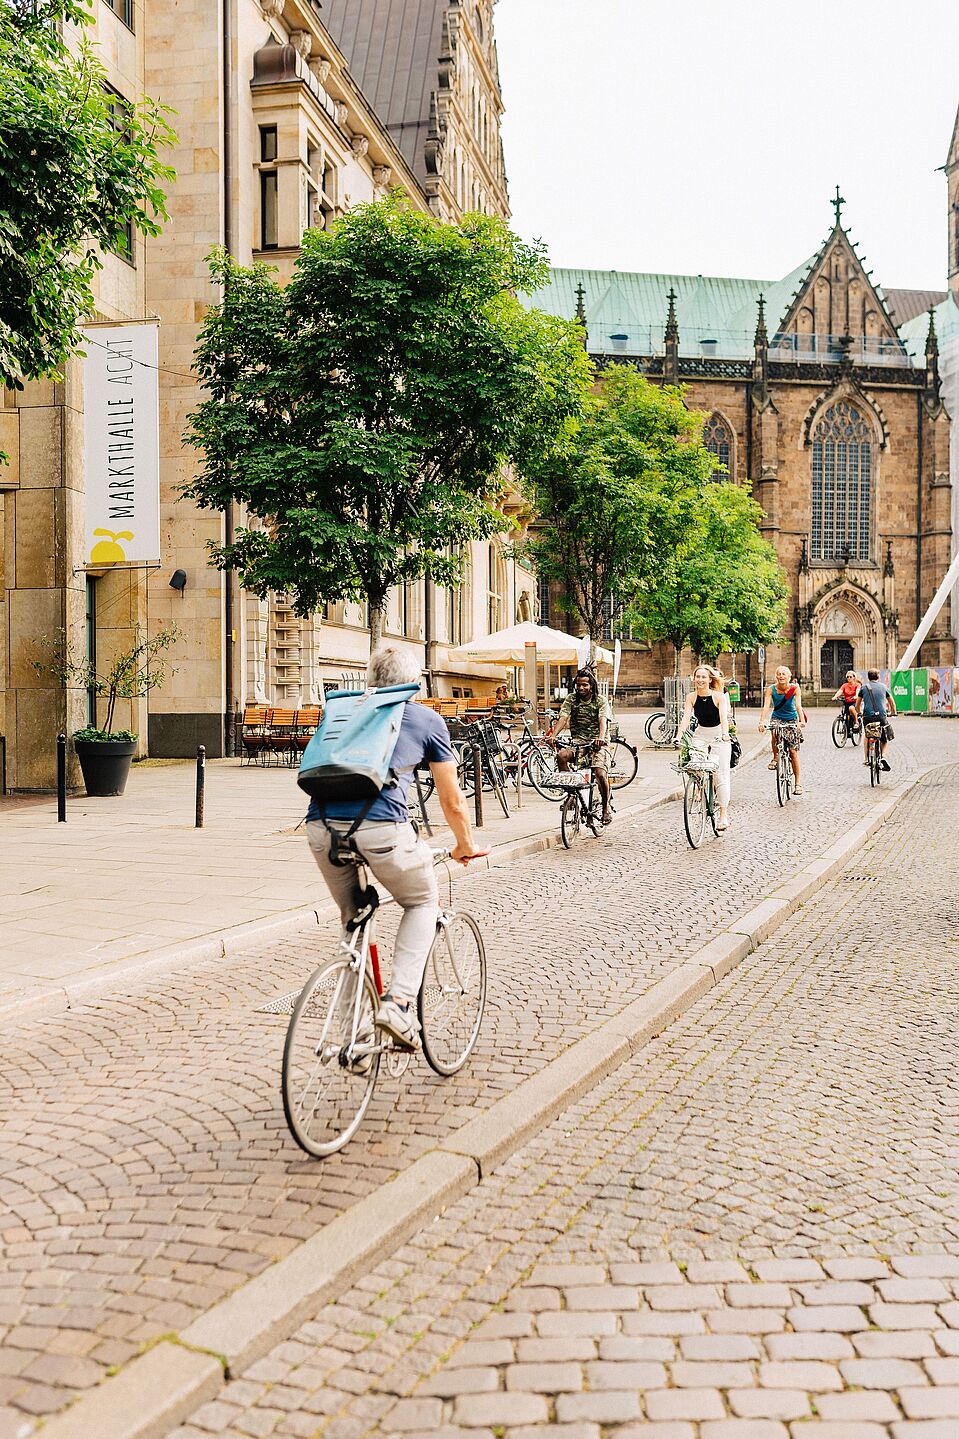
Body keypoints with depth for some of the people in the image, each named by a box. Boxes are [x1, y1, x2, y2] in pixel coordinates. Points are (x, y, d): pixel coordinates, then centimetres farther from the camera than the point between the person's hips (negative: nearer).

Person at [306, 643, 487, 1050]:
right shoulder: (426, 719, 18)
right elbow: (453, 803, 22)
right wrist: (466, 846, 39)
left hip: (322, 825, 4)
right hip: (380, 825, -4)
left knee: (352, 919, 24)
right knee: (422, 903, 21)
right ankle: (398, 1002, 4)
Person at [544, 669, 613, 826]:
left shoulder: (601, 702, -1)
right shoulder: (571, 699, 6)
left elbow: (603, 720, -19)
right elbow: (562, 718, -7)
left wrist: (601, 738, -40)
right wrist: (552, 735, -27)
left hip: (597, 744, -2)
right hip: (577, 742, 3)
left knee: (600, 774, -24)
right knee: (561, 756, -30)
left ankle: (606, 807, 3)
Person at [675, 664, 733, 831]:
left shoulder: (719, 696, -16)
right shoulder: (691, 697, -7)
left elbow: (724, 717, -28)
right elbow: (686, 717, -16)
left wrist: (725, 734, -46)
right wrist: (679, 735, -33)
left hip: (719, 736, -3)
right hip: (701, 734, 3)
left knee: (721, 775, -7)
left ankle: (723, 815, -3)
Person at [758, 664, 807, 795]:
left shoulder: (795, 688, -17)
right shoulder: (771, 689, -15)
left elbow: (798, 705, -27)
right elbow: (766, 706, -25)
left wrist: (802, 721, -43)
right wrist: (762, 721, -40)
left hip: (792, 719, -1)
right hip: (777, 718, 1)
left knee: (793, 751, -4)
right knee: (775, 733, -35)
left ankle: (797, 783, 3)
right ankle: (775, 757, -9)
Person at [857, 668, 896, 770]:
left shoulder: (864, 687, 10)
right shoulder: (883, 687, 12)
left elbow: (857, 705, 15)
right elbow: (892, 703, 23)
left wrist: (860, 713, 35)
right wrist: (893, 713, 41)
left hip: (867, 717, 1)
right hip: (881, 717, 0)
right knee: (885, 740, 15)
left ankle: (866, 759, 20)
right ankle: (883, 756, -11)